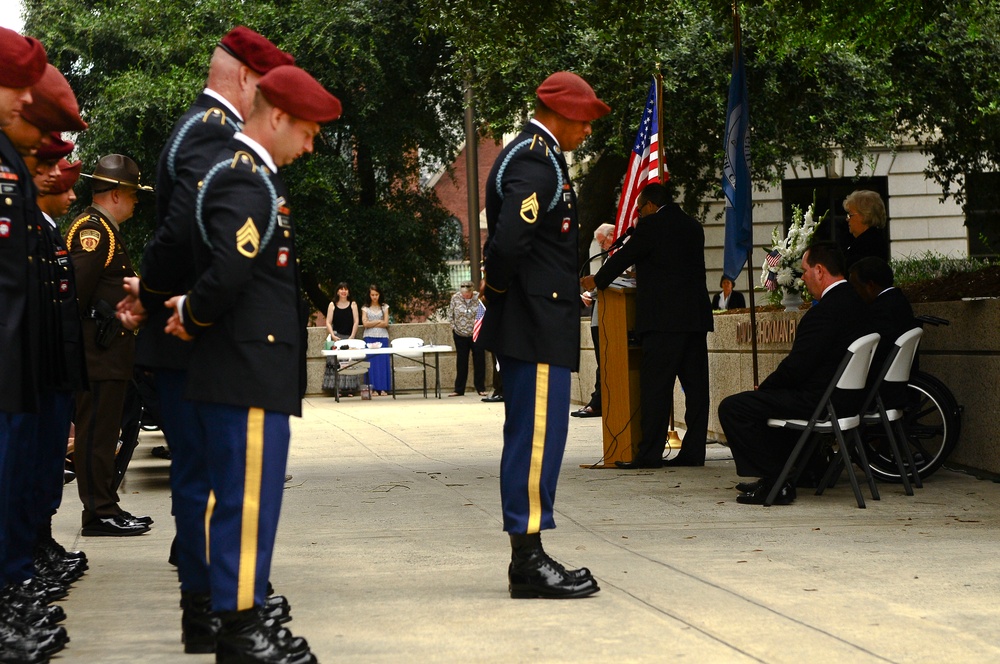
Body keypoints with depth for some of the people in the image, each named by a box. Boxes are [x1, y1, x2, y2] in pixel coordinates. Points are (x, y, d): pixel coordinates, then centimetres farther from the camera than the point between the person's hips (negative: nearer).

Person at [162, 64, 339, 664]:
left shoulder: (253, 175, 18)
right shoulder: (244, 181, -16)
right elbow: (227, 272, -27)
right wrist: (192, 318, -11)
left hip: (255, 372, 10)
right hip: (247, 373, -10)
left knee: (248, 501, 14)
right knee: (247, 502, -5)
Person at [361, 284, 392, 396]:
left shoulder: (384, 307, 9)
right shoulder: (365, 308, 8)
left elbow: (385, 323, -1)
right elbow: (365, 323, -4)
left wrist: (372, 324, -5)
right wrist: (378, 321, -4)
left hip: (382, 337, 0)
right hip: (369, 337, 0)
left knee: (383, 361, -4)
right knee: (371, 362, -5)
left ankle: (383, 388, -3)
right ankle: (372, 388, -4)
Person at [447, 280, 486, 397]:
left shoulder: (479, 297, -12)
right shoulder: (455, 298, -7)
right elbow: (450, 314, 4)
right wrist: (454, 327, 0)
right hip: (460, 335, 1)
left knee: (479, 361, 2)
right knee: (461, 362, 7)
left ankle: (480, 388, 11)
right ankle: (459, 389, 12)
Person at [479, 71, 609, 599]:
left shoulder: (532, 155, 19)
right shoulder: (536, 163, -15)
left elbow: (509, 240, 22)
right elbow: (509, 242, -27)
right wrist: (497, 291, -11)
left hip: (535, 325, 11)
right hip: (536, 325, -11)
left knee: (533, 438, 12)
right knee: (536, 437, -8)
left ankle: (527, 557, 17)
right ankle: (528, 561, -5)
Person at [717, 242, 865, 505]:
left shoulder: (826, 310, -22)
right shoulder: (857, 301, 9)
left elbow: (797, 367, -21)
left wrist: (765, 386, -3)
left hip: (818, 403, -11)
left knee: (732, 408, -9)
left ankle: (776, 483, -6)